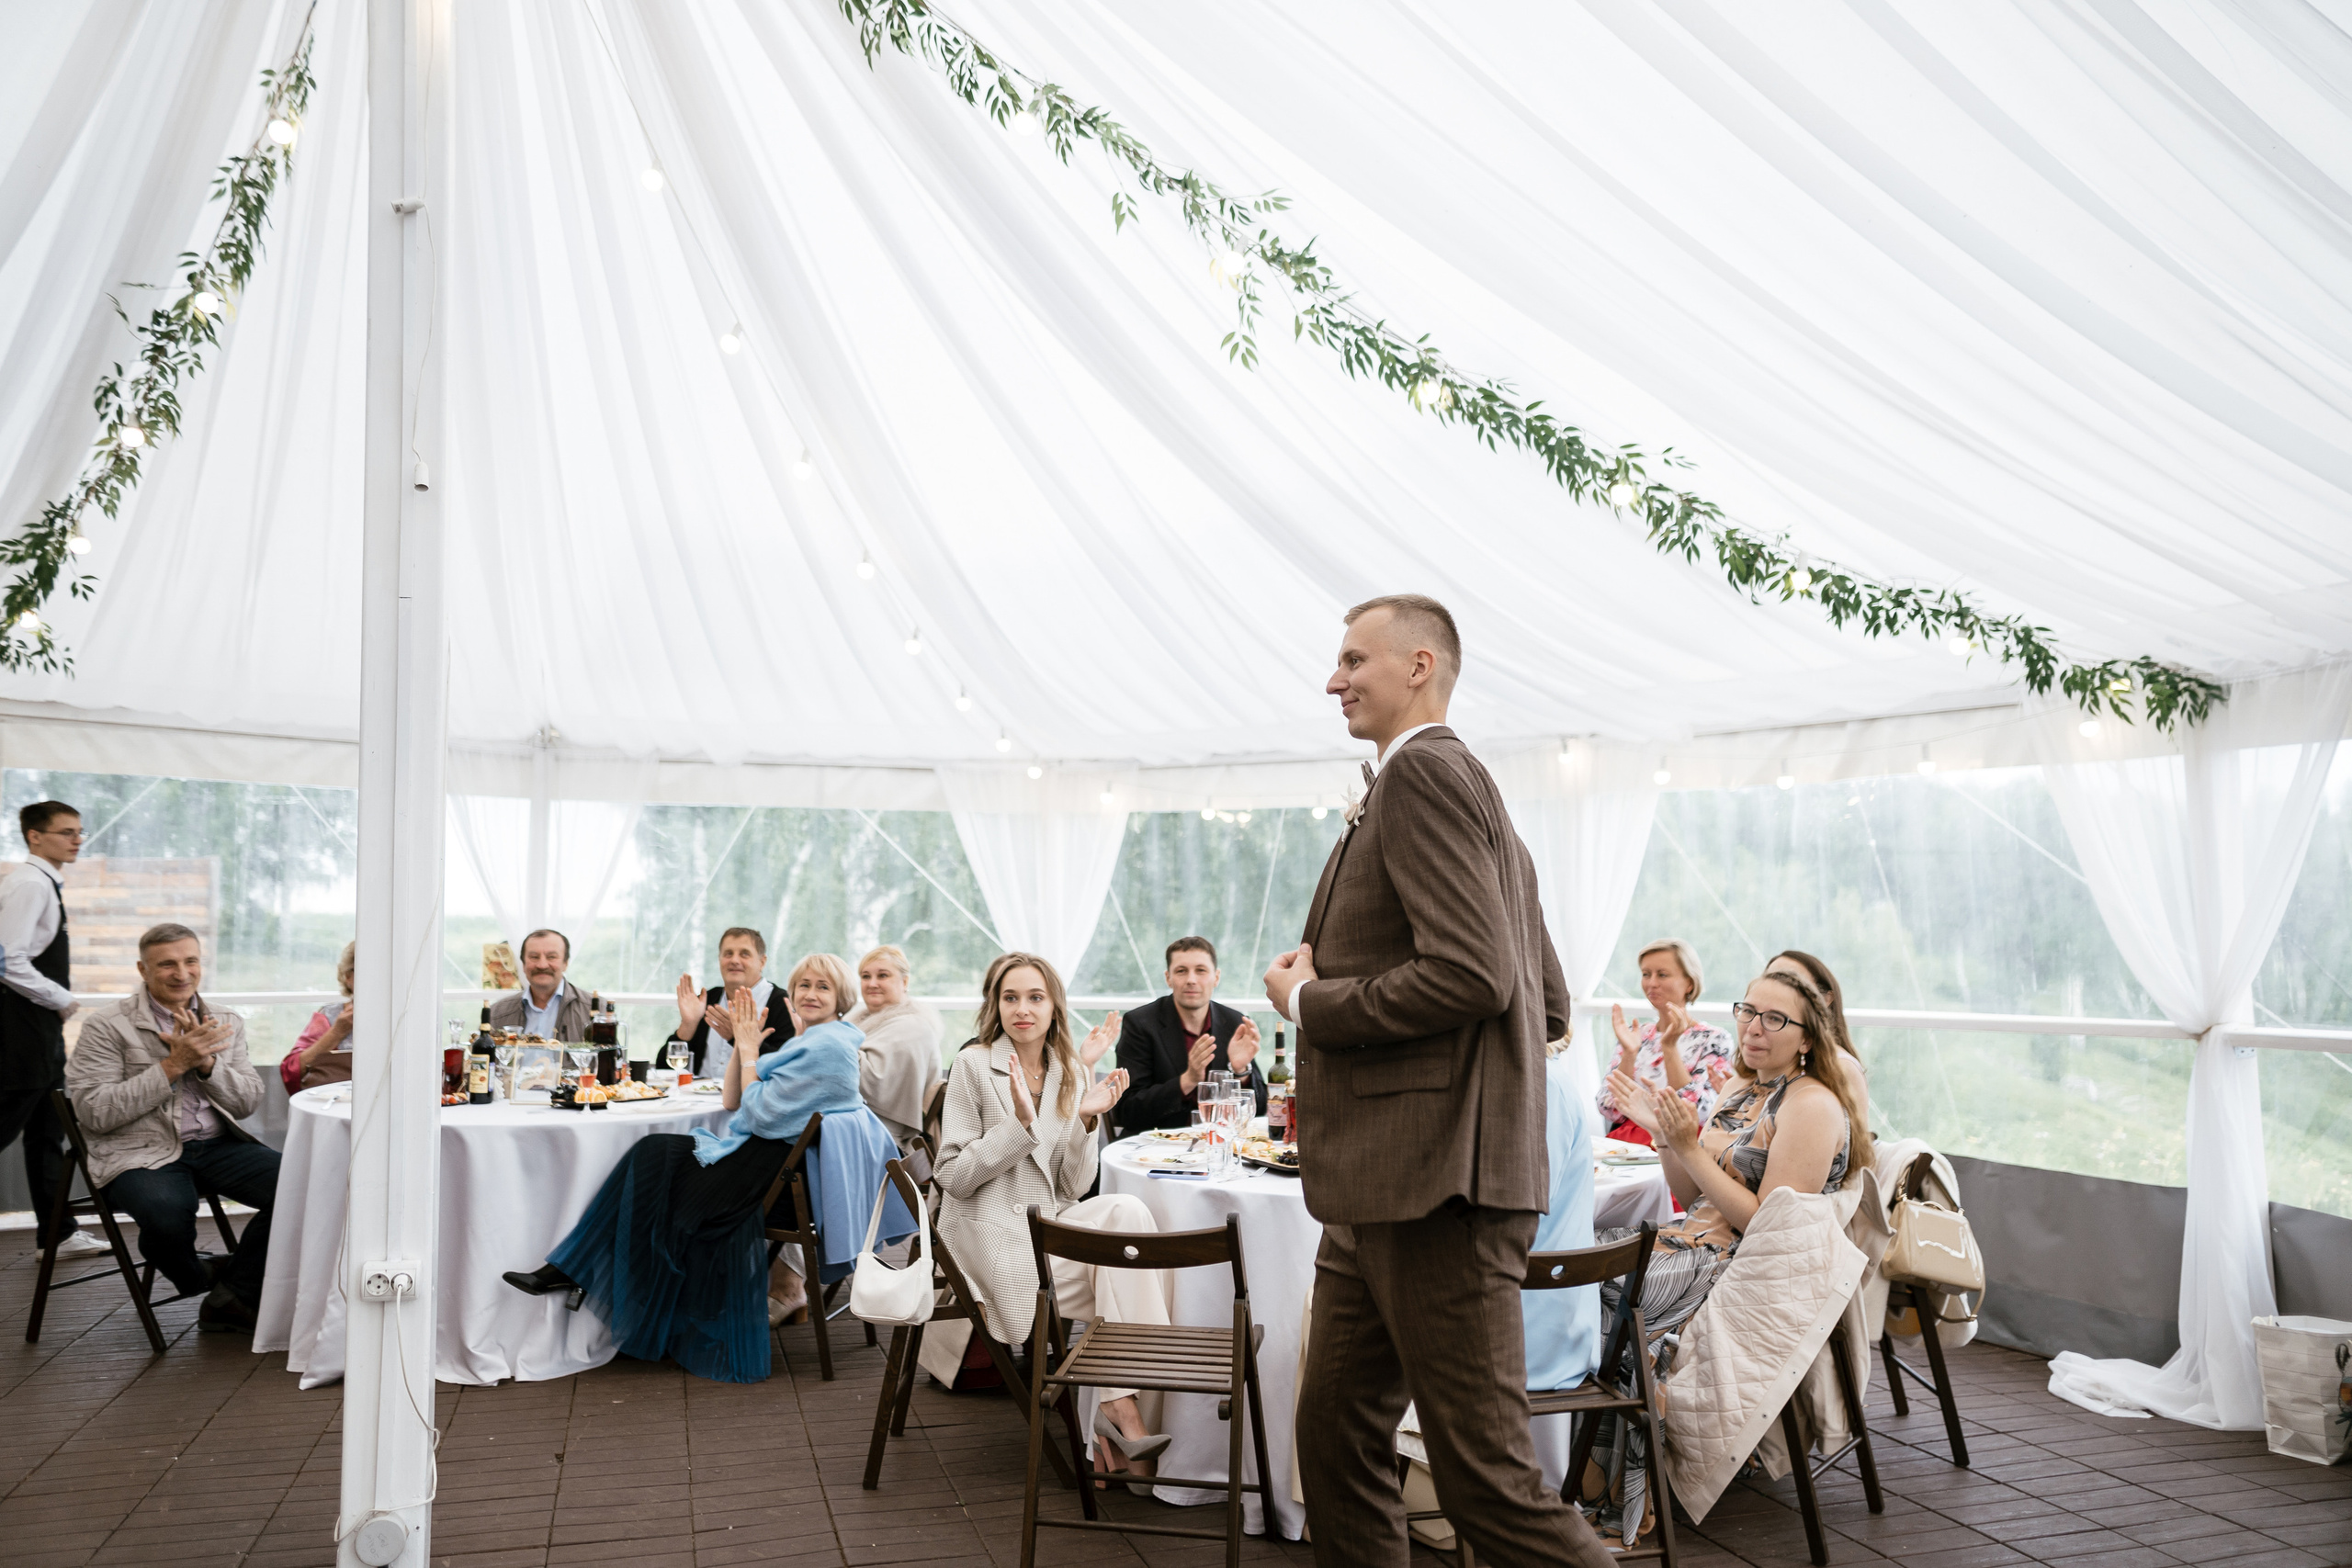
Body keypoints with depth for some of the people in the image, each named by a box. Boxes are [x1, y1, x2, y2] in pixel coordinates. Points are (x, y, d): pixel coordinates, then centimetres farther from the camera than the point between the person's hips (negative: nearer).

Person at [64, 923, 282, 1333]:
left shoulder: (226, 1023, 13)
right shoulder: (108, 1026, -1)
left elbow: (249, 1102, 8)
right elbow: (94, 1113, -10)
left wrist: (206, 1062, -10)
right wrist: (173, 1065, -15)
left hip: (216, 1145, 5)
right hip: (140, 1152, -4)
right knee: (169, 1214, -38)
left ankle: (232, 1297, -1)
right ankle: (193, 1277, 2)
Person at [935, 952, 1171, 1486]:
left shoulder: (1073, 1075, 10)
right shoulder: (974, 1065, -4)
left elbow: (1074, 1187, 5)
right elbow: (955, 1177, -9)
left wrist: (1086, 1120, -11)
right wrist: (1020, 1123, -20)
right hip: (997, 1239, -5)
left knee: (1126, 1209, -24)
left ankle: (1120, 1404, -19)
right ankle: (1124, 1406, -8)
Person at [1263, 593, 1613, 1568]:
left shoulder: (1424, 770, -10)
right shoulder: (1465, 790, 21)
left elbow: (1472, 973, -23)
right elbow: (1550, 1005, 22)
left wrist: (1309, 999, -10)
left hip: (1437, 1179, -11)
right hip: (1386, 1180, 11)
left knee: (1486, 1480, -3)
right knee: (1335, 1437, 16)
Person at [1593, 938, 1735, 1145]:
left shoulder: (1714, 1040, 2)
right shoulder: (1635, 1035, 12)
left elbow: (1698, 1114, -11)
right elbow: (1610, 1111, 2)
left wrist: (1669, 1048, -16)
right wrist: (1629, 1053, -10)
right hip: (1623, 1144, 3)